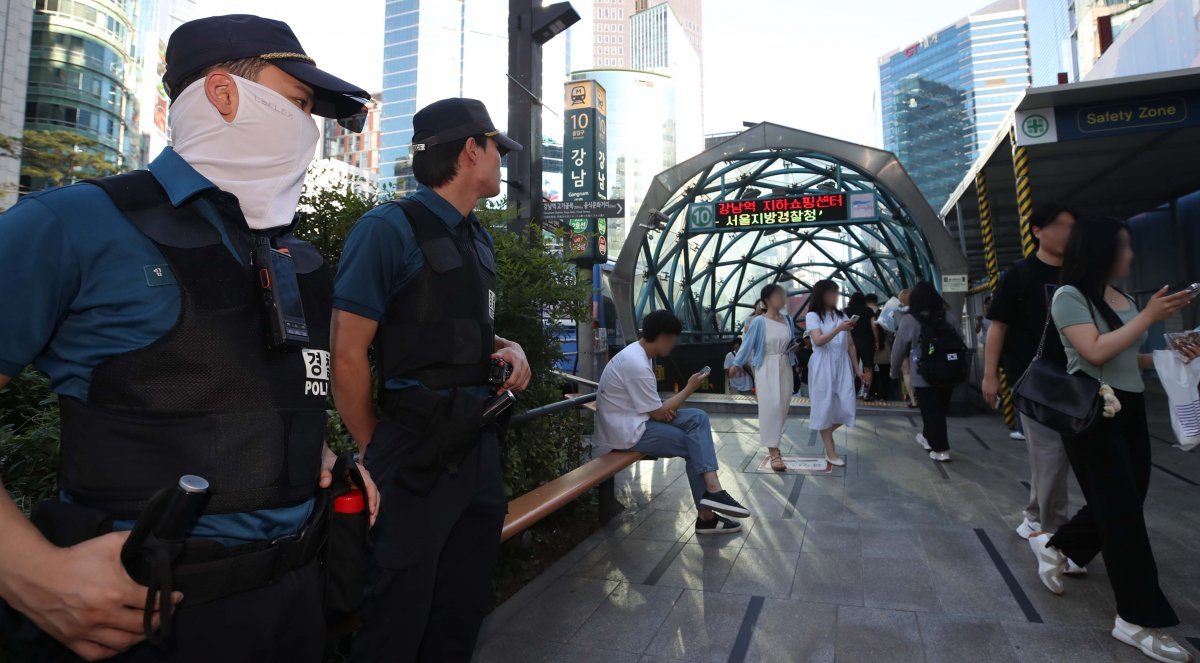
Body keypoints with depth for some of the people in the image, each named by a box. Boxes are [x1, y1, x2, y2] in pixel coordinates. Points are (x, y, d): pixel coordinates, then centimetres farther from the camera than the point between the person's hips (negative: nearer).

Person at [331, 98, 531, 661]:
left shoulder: (480, 239, 12)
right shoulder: (390, 228, -13)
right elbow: (348, 355, -13)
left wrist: (510, 349, 2)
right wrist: (376, 452, -3)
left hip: (480, 448, 8)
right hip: (417, 458, -7)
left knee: (461, 616, 19)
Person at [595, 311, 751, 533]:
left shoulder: (637, 353, 7)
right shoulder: (637, 365, -24)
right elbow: (657, 414, -17)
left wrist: (664, 408, -3)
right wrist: (690, 388, -8)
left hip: (634, 419, 9)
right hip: (627, 431, -9)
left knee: (698, 417, -3)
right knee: (695, 447, -4)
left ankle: (711, 491, -8)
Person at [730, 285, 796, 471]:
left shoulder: (787, 319, 7)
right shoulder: (759, 322, -10)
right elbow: (748, 344, -5)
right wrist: (736, 364, -6)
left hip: (785, 367, 6)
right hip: (766, 368, -6)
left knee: (783, 406, 9)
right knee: (771, 406, -11)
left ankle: (772, 441, 29)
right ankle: (773, 452, -9)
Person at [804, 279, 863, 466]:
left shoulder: (842, 315, 13)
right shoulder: (812, 316, -3)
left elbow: (850, 344, 14)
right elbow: (819, 341, -17)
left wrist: (857, 368, 12)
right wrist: (839, 329, -30)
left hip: (843, 365, 5)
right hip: (823, 366, -5)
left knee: (846, 407, 0)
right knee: (825, 405, 0)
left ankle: (826, 434, 27)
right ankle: (830, 451, 8)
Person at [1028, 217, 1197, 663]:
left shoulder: (1124, 298, 10)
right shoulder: (1069, 296, -12)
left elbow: (1128, 359, 18)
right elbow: (1096, 352, -22)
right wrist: (1149, 316, -17)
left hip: (1130, 409, 8)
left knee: (1122, 502, 13)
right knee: (1123, 511, -4)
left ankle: (1055, 547, 35)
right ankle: (1139, 619, 7)